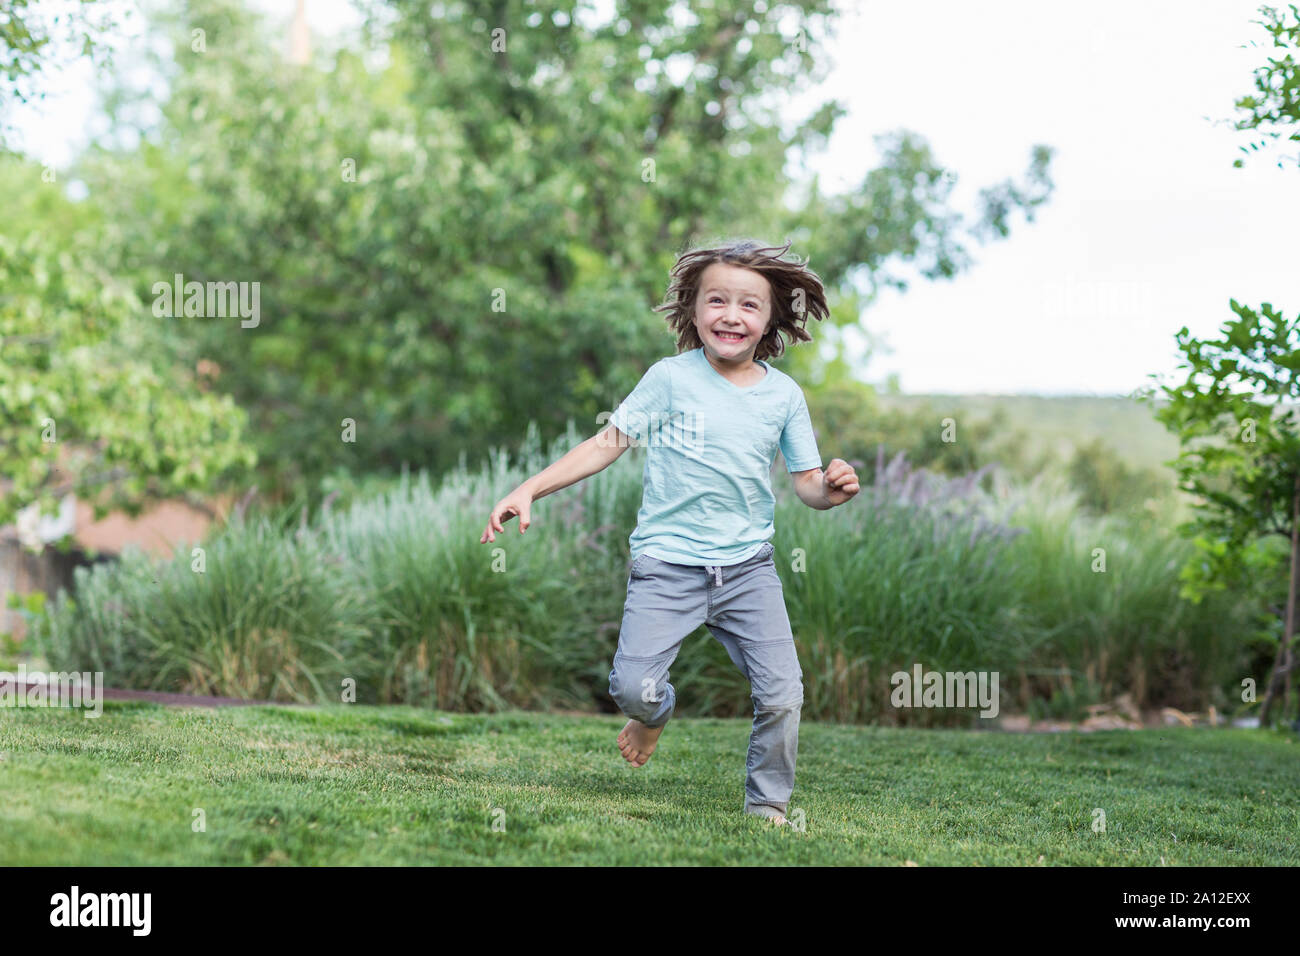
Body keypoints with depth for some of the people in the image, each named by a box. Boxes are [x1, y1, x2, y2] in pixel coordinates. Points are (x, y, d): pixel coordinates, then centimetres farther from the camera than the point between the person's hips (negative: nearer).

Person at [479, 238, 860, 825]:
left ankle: (767, 806, 15)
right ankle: (657, 711, 23)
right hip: (668, 562, -2)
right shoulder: (671, 378, -1)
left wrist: (832, 489, -16)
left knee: (782, 695, -8)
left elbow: (808, 484, 9)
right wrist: (529, 489, -9)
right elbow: (607, 444, -1)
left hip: (748, 566, 2)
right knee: (633, 686, -15)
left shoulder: (783, 394, 6)